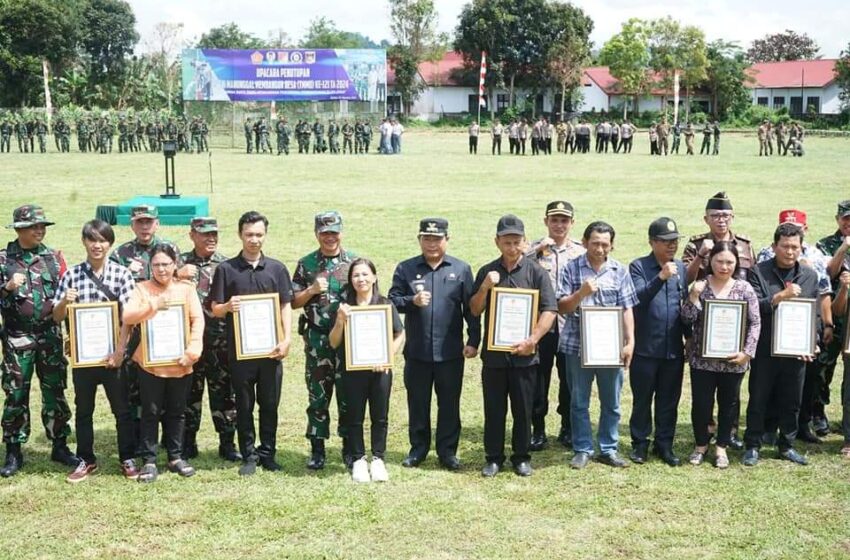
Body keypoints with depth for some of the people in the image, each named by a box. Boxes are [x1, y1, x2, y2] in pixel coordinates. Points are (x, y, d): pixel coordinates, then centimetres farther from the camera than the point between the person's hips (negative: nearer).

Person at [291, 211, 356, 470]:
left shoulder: (354, 261, 4)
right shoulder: (306, 264, 4)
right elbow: (293, 302, 5)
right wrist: (312, 290, -10)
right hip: (317, 339, 0)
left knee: (349, 394, 7)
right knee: (318, 395, 5)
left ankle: (349, 447, 19)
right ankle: (317, 449, 15)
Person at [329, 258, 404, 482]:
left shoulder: (385, 304, 0)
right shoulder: (344, 306, 0)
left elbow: (400, 335, 4)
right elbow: (334, 343, -1)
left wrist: (387, 356, -10)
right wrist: (340, 320, -17)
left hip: (380, 369, 0)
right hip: (353, 370, 0)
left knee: (380, 416, 8)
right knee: (355, 417, 7)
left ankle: (378, 459, 20)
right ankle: (358, 460, 18)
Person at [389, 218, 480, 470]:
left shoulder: (461, 269, 3)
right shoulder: (405, 269, 4)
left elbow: (471, 308, 3)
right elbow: (392, 301, 1)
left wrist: (474, 340, -2)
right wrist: (412, 301, -18)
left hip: (450, 352, -1)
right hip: (417, 351, 1)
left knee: (449, 404, 7)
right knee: (417, 403, 10)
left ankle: (447, 451, 18)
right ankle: (418, 449, 24)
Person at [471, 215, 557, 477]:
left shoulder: (535, 272, -2)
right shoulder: (487, 272, 5)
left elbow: (549, 311, -6)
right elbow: (475, 310, 5)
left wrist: (532, 340, -17)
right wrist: (485, 287, -12)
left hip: (524, 354, -1)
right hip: (493, 354, 2)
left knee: (523, 409, 8)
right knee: (494, 409, 8)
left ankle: (522, 457, 21)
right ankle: (493, 457, 18)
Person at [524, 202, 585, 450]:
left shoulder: (581, 251, 4)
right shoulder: (534, 249, 2)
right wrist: (537, 251, -19)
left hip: (571, 326, 1)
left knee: (569, 379, 9)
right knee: (538, 380, 5)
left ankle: (568, 428, 23)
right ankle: (538, 430, 16)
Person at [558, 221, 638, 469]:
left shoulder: (620, 271, 4)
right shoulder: (572, 268, -1)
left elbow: (627, 309, 3)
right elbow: (562, 307, -2)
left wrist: (630, 342, -4)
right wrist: (581, 293, -19)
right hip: (578, 345, -1)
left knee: (611, 402, 9)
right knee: (579, 402, 7)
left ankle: (608, 449, 21)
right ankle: (582, 449, 18)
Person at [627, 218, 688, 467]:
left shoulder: (681, 267, 8)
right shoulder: (638, 266, -5)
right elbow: (638, 298, -18)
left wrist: (690, 335, 12)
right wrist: (661, 277, -29)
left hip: (674, 348, 4)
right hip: (646, 348, -4)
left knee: (669, 400, 11)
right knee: (642, 399, 6)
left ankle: (664, 444, 23)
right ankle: (640, 444, 19)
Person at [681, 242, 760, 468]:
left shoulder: (744, 288, -1)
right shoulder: (699, 286, 0)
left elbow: (755, 323, -1)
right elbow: (687, 319, -5)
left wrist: (747, 352, -10)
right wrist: (693, 296, -19)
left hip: (733, 361, 0)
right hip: (702, 358, 0)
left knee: (728, 404, 11)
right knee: (701, 403, 5)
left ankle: (721, 447, 27)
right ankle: (700, 444, 26)